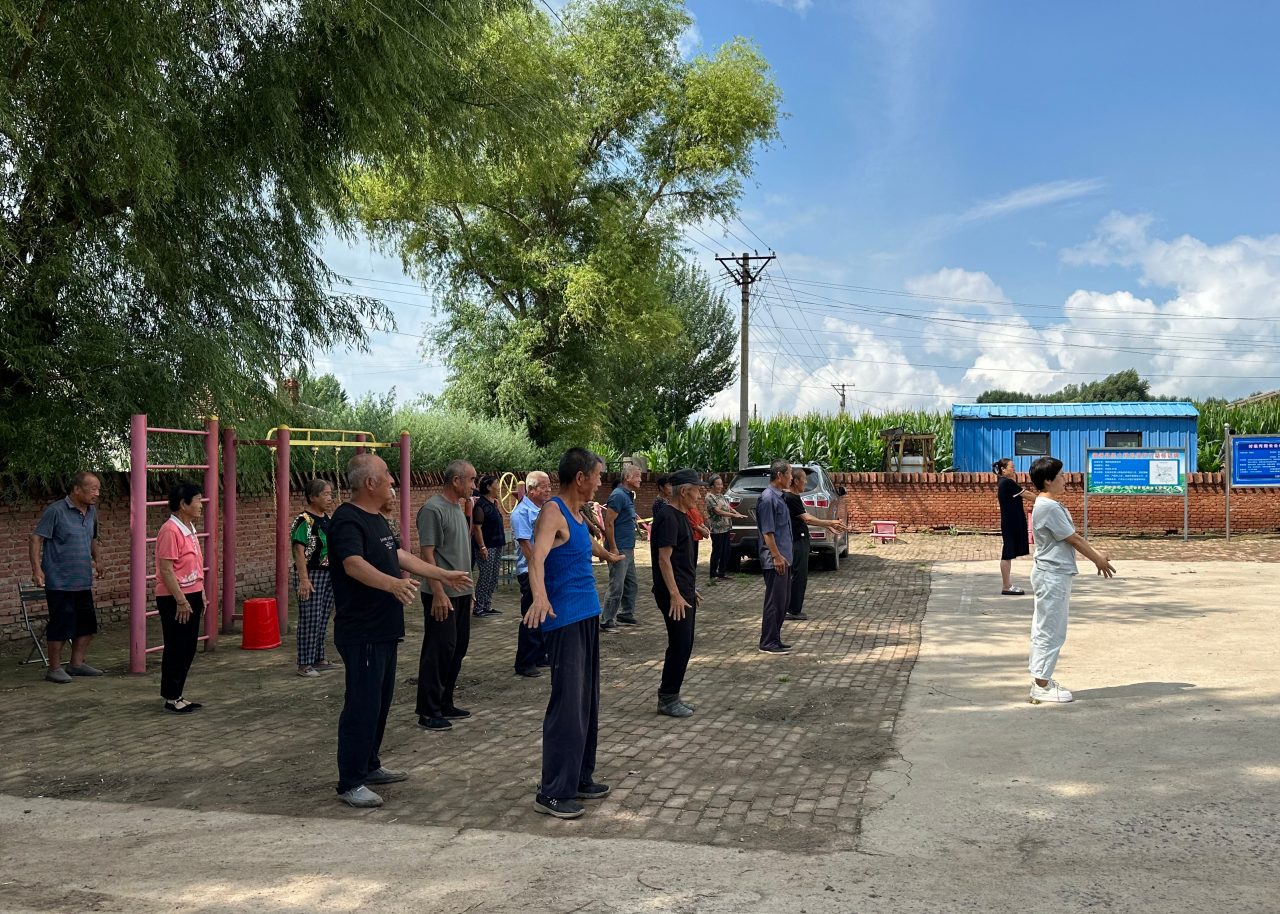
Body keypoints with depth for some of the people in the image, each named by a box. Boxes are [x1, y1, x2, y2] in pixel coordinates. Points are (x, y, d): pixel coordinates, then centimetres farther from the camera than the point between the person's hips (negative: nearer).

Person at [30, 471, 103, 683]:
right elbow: (36, 539, -14)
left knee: (87, 624, 11)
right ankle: (55, 668, 11)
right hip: (60, 582, -7)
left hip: (83, 582, 7)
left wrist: (96, 561, 27)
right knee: (61, 625, -1)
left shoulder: (91, 511, 9)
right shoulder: (56, 511, -13)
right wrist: (37, 569, -21)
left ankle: (77, 663, 25)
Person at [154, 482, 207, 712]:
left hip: (191, 596, 9)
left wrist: (200, 594, 17)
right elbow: (166, 570, -20)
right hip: (174, 599, -9)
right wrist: (181, 600, -20)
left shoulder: (190, 529, 12)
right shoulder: (170, 530, -17)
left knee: (188, 648, 12)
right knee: (175, 649, 0)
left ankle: (177, 695, 21)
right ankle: (171, 698, 10)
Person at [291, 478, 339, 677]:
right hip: (311, 575, -8)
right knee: (310, 620, -5)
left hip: (329, 575, 8)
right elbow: (299, 550, -19)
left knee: (323, 620, 13)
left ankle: (319, 659, 22)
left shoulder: (327, 519, 12)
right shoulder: (304, 521, -13)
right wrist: (304, 579, -26)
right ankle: (304, 665, 2)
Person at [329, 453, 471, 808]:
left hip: (383, 630, 10)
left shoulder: (376, 519, 14)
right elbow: (353, 564, -34)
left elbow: (401, 556, 23)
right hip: (361, 632, -10)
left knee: (380, 701, 17)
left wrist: (443, 575, 24)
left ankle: (369, 766, 30)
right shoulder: (347, 520, -18)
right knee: (362, 705, -6)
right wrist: (394, 584, -50)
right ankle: (350, 784, 2)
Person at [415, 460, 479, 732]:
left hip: (461, 591, 9)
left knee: (457, 648, 14)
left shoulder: (459, 507, 13)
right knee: (439, 650, -4)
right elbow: (427, 552, -19)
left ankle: (445, 704, 25)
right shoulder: (433, 509, -14)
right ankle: (428, 712, 5)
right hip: (443, 593, -9)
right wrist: (438, 592, -22)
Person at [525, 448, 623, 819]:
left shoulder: (577, 513, 13)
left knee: (588, 702, 14)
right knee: (567, 705, -9)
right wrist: (540, 596, -51)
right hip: (565, 621, -10)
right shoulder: (553, 513, -15)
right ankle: (552, 792, -2)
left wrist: (609, 555, 57)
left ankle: (580, 778, 25)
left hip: (588, 617, 10)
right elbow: (537, 558, -33)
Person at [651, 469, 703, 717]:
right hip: (674, 593, -10)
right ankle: (668, 699, 4)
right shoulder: (667, 517, -16)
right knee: (680, 645, -6)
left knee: (683, 645, 12)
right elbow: (664, 559, -20)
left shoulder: (681, 516, 15)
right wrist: (675, 594, -23)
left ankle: (669, 697, 20)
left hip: (685, 591, 10)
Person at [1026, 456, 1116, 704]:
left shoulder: (1052, 505, 13)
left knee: (1045, 628, 15)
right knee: (1051, 630, -5)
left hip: (1052, 574, 11)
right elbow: (1073, 539, -15)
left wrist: (1097, 552, 12)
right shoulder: (1049, 508, -20)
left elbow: (1074, 535, 18)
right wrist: (1098, 560, -5)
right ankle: (1041, 686, 1)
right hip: (1052, 575, -11)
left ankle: (1040, 677, 23)